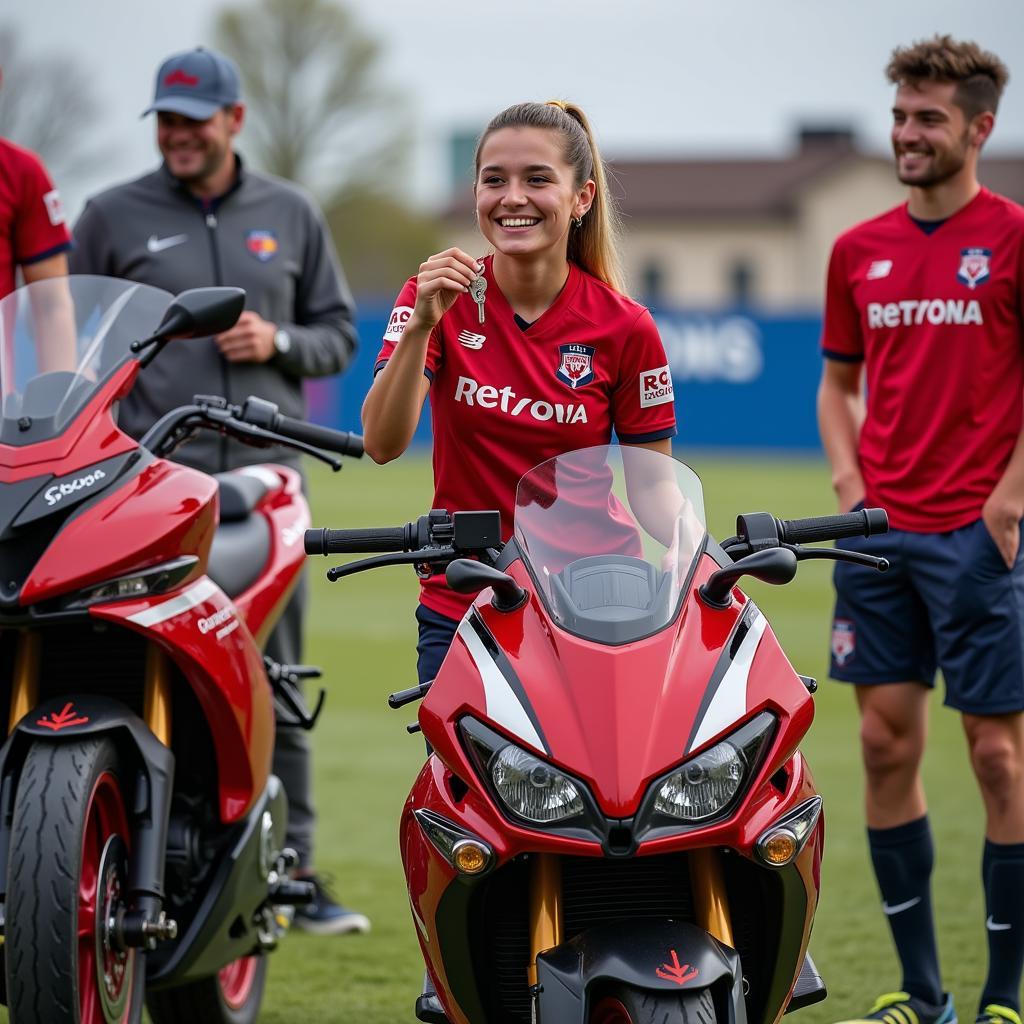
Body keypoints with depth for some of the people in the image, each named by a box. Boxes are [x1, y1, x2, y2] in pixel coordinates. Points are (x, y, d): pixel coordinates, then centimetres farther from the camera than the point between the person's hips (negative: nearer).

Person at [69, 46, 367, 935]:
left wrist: (279, 341, -5)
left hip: (266, 474, 2)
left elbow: (338, 333, 17)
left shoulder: (291, 216, 12)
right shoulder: (114, 218, 5)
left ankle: (292, 871, 9)